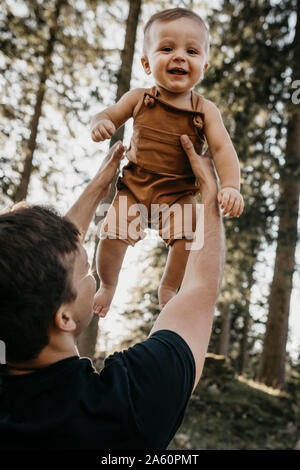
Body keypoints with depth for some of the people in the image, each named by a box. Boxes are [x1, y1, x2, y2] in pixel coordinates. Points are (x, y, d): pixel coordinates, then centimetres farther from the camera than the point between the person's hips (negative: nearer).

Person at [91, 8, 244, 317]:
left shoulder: (205, 110, -6)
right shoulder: (139, 99, -3)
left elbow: (222, 148, -12)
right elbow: (110, 115, 7)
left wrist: (230, 186, -29)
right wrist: (100, 123, -18)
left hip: (179, 195, 0)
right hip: (134, 189, 1)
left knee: (186, 238, -18)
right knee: (112, 235, -14)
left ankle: (168, 288, 16)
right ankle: (107, 285, 20)